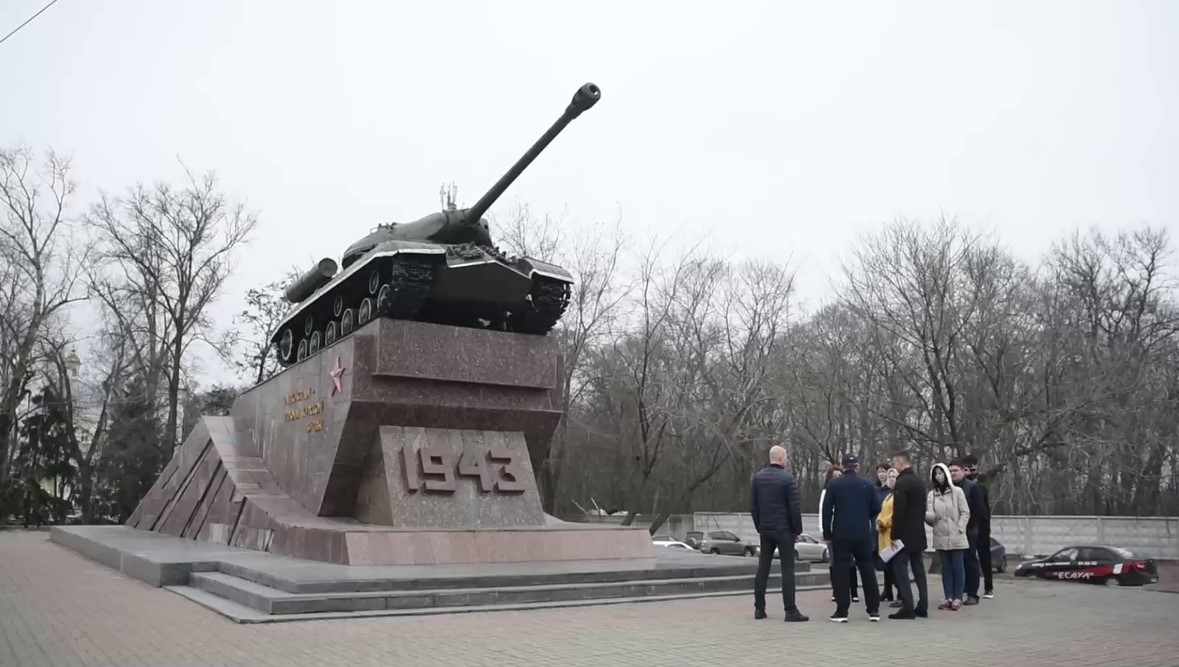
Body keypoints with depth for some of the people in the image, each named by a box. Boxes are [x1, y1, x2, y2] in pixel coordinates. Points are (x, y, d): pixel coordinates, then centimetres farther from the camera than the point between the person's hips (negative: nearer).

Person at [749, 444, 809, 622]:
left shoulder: (757, 477, 5)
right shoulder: (787, 478, -11)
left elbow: (753, 505, 7)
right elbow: (794, 507, -12)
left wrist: (759, 526, 14)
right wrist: (798, 529, -2)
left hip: (765, 529, 5)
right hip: (784, 529, -5)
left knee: (763, 568, 9)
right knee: (787, 569, -2)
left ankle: (759, 608, 11)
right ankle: (790, 611, -3)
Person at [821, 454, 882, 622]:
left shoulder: (834, 484, -3)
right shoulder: (867, 484, 3)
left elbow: (826, 510, -5)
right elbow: (876, 509, 6)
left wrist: (827, 533, 3)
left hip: (841, 535, -2)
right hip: (863, 535, 2)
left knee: (841, 572, 1)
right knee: (868, 570, 12)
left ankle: (842, 611, -2)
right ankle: (873, 610, 15)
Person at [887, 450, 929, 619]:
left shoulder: (901, 483, -16)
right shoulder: (919, 482, 11)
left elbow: (898, 512, -20)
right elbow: (922, 509, 16)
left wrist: (894, 534, -15)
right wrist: (917, 526, 19)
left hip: (905, 534, -9)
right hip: (918, 534, 9)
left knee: (900, 569, -5)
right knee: (919, 570, 11)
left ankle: (907, 608, -9)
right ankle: (922, 607, 14)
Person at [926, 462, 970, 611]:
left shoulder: (957, 491, -1)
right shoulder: (931, 494, 7)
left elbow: (965, 512, -2)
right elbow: (930, 516, -1)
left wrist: (960, 528, -12)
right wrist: (927, 515, -23)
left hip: (956, 537, -3)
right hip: (940, 537, 3)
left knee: (957, 567, -1)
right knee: (946, 568, 7)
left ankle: (957, 598, 3)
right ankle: (949, 598, 12)